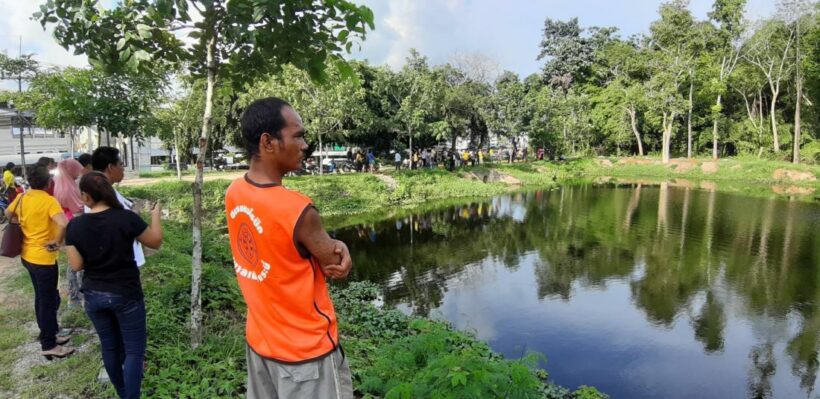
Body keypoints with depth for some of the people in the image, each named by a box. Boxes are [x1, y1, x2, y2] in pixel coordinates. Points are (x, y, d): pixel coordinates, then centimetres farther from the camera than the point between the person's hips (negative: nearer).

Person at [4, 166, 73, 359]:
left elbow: (8, 214, 22)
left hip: (28, 255, 8)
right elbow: (63, 224, -35)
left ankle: (47, 335, 35)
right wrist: (56, 242, -20)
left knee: (42, 298, 21)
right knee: (49, 301, 3)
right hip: (43, 258, -8)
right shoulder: (49, 200, -21)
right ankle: (48, 345, 12)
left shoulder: (21, 197, 3)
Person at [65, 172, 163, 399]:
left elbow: (76, 265, -4)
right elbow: (156, 242, -5)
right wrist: (156, 215, 9)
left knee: (109, 347, 20)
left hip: (94, 296, 4)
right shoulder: (126, 218, -18)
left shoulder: (75, 226, -9)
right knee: (134, 349, 7)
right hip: (125, 294, -4)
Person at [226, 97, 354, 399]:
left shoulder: (233, 194, -5)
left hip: (259, 340, 7)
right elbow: (340, 266, -15)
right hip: (305, 349, -7)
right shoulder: (297, 210, -29)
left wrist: (331, 245, -14)